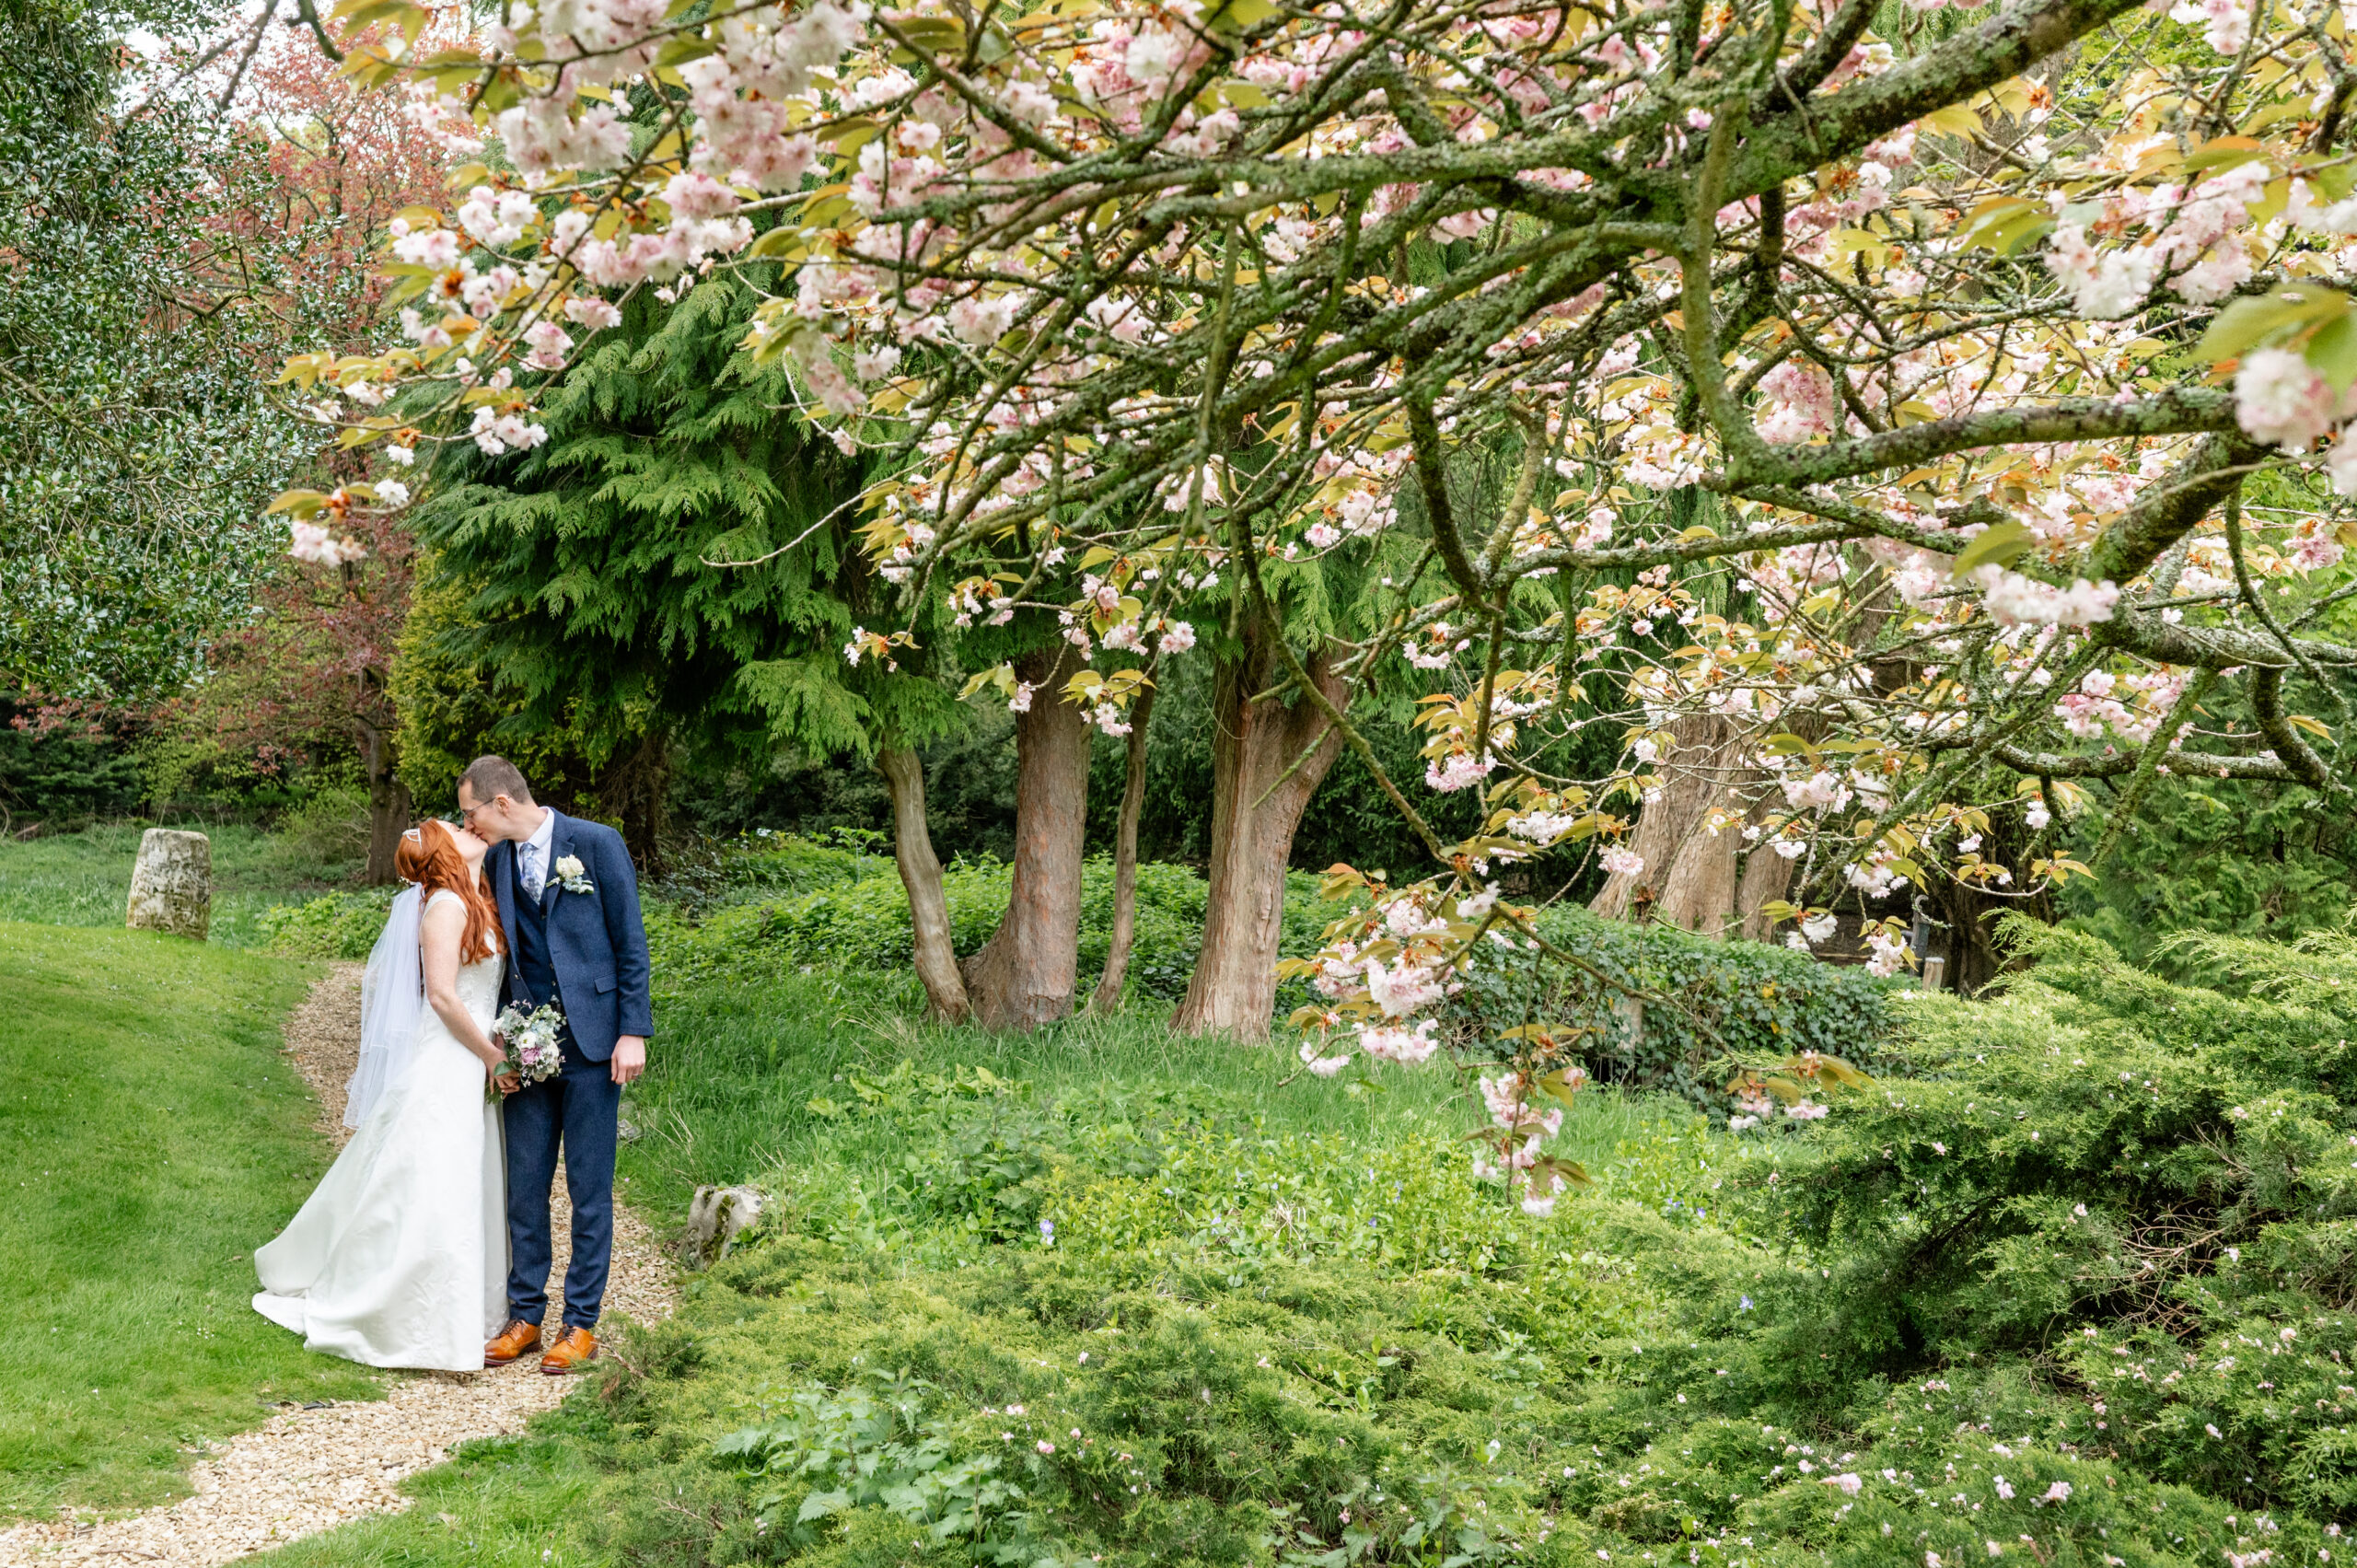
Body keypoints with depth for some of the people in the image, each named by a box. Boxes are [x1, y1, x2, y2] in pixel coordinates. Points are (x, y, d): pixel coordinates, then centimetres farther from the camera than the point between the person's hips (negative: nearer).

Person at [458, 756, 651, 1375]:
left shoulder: (596, 843, -6)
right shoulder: (496, 860, 9)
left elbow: (631, 941, -6)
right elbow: (502, 950, 16)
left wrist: (633, 1032, -10)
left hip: (591, 1038, -5)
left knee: (589, 1186, 2)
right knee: (524, 1183, 8)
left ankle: (582, 1323, 11)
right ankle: (524, 1316, 18)